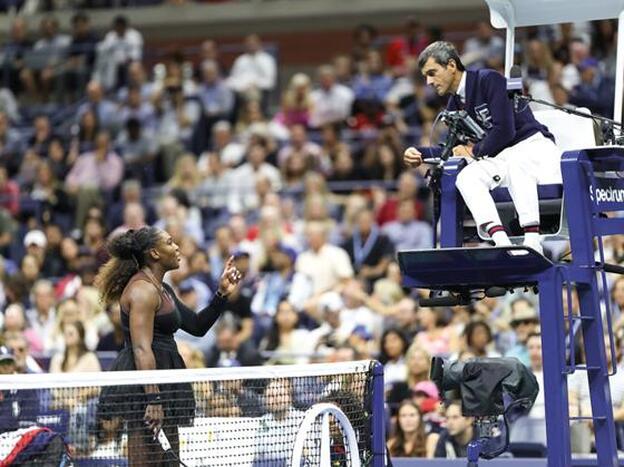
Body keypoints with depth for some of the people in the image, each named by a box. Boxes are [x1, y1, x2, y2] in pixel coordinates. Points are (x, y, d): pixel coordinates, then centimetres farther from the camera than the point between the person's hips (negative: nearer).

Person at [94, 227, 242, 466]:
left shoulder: (162, 290, 17)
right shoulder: (143, 290, -13)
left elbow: (197, 326, 23)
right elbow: (141, 349, -20)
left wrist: (222, 294, 12)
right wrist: (153, 399, -26)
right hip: (143, 388, -10)